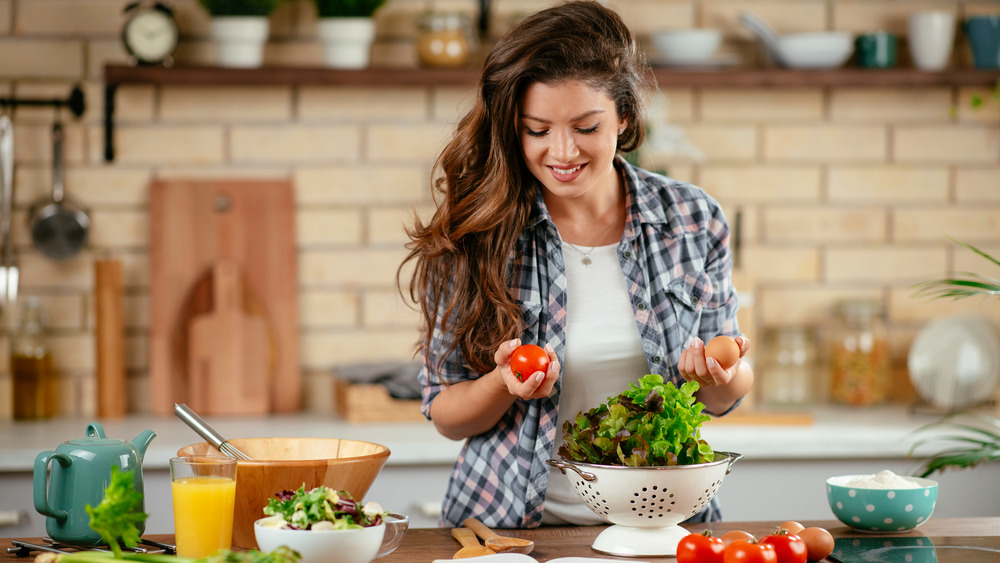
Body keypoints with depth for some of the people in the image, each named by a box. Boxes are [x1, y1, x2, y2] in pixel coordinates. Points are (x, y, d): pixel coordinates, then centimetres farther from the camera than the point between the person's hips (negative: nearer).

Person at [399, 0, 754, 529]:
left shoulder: (693, 220, 2)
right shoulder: (474, 235, -3)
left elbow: (718, 399, 13)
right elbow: (445, 415, 4)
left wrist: (723, 373, -10)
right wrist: (505, 384, -16)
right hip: (509, 525, -3)